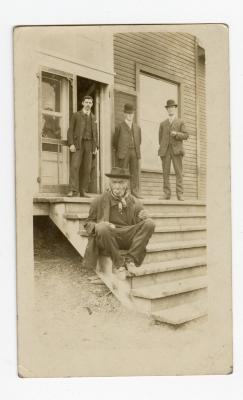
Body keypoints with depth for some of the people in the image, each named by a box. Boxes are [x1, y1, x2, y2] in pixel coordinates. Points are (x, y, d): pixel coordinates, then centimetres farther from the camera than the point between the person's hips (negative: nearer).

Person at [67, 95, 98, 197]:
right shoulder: (76, 115, 6)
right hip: (78, 144, -3)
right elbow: (70, 130, 1)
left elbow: (95, 133, 17)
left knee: (87, 169, -3)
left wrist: (96, 146, 4)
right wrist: (71, 144, -12)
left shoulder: (93, 118, 17)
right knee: (74, 166, -15)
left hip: (89, 145, 3)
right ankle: (73, 190, -19)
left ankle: (83, 191, 2)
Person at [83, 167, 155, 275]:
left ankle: (130, 259, -18)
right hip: (108, 238, -2)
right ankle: (118, 262, -17)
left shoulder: (135, 202, 10)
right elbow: (88, 223, 10)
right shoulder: (99, 201, 5)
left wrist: (144, 217, -11)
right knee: (102, 228, -37)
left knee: (150, 223, -21)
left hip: (129, 238, 3)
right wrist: (98, 226, -14)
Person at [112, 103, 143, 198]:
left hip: (134, 152, 4)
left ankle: (135, 191, 3)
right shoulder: (120, 127, 4)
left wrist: (136, 150, 14)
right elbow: (115, 142, 6)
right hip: (123, 153, -4)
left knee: (135, 172, 1)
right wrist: (119, 152, 7)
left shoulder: (137, 128, 17)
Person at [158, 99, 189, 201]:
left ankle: (180, 194, -10)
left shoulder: (181, 122, 13)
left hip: (176, 150, -2)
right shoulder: (163, 124, 19)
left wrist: (176, 134, -13)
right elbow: (160, 138, 18)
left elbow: (185, 136, 4)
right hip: (165, 150, 2)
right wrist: (162, 149, 6)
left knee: (178, 172, -8)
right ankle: (167, 194, -3)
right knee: (165, 173, -4)